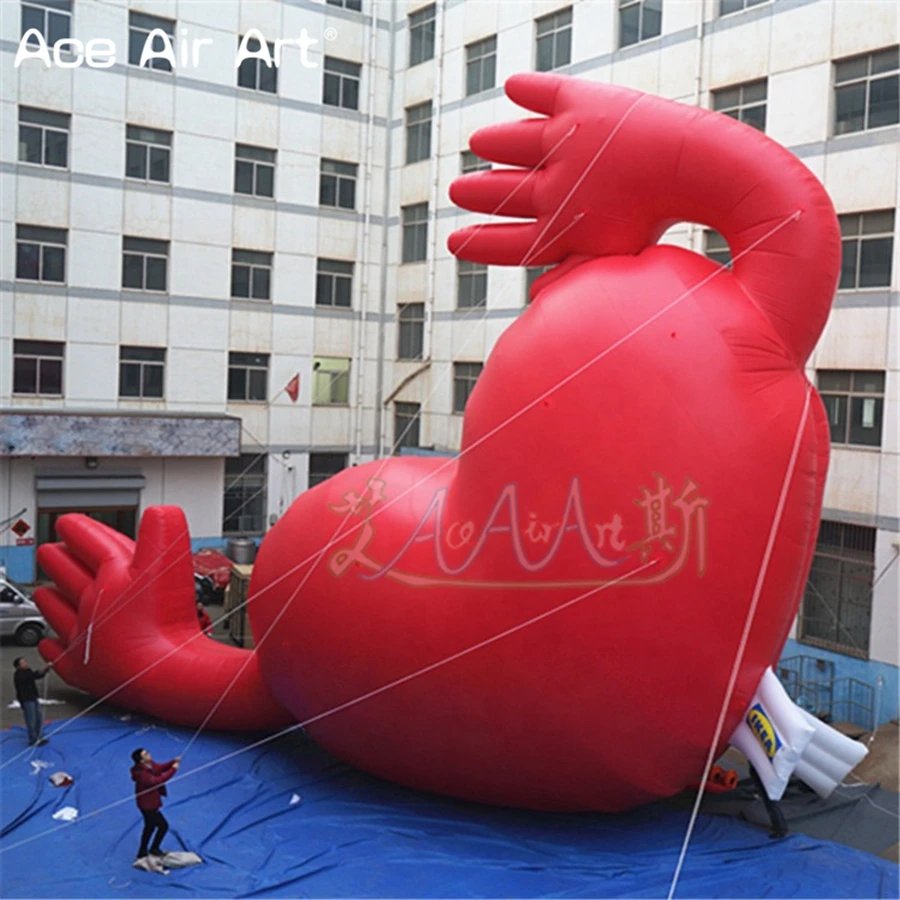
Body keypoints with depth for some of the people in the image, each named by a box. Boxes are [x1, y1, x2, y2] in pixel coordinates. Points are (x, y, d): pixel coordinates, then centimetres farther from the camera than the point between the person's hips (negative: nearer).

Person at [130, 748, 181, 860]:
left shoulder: (149, 764, -7)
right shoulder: (141, 773, -34)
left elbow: (161, 767, 3)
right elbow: (157, 781, -38)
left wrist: (173, 762, -15)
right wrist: (173, 769, -34)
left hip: (150, 802, 10)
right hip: (147, 804, -10)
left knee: (150, 827, 23)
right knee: (163, 825, 2)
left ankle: (142, 853, 39)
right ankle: (154, 850, 22)